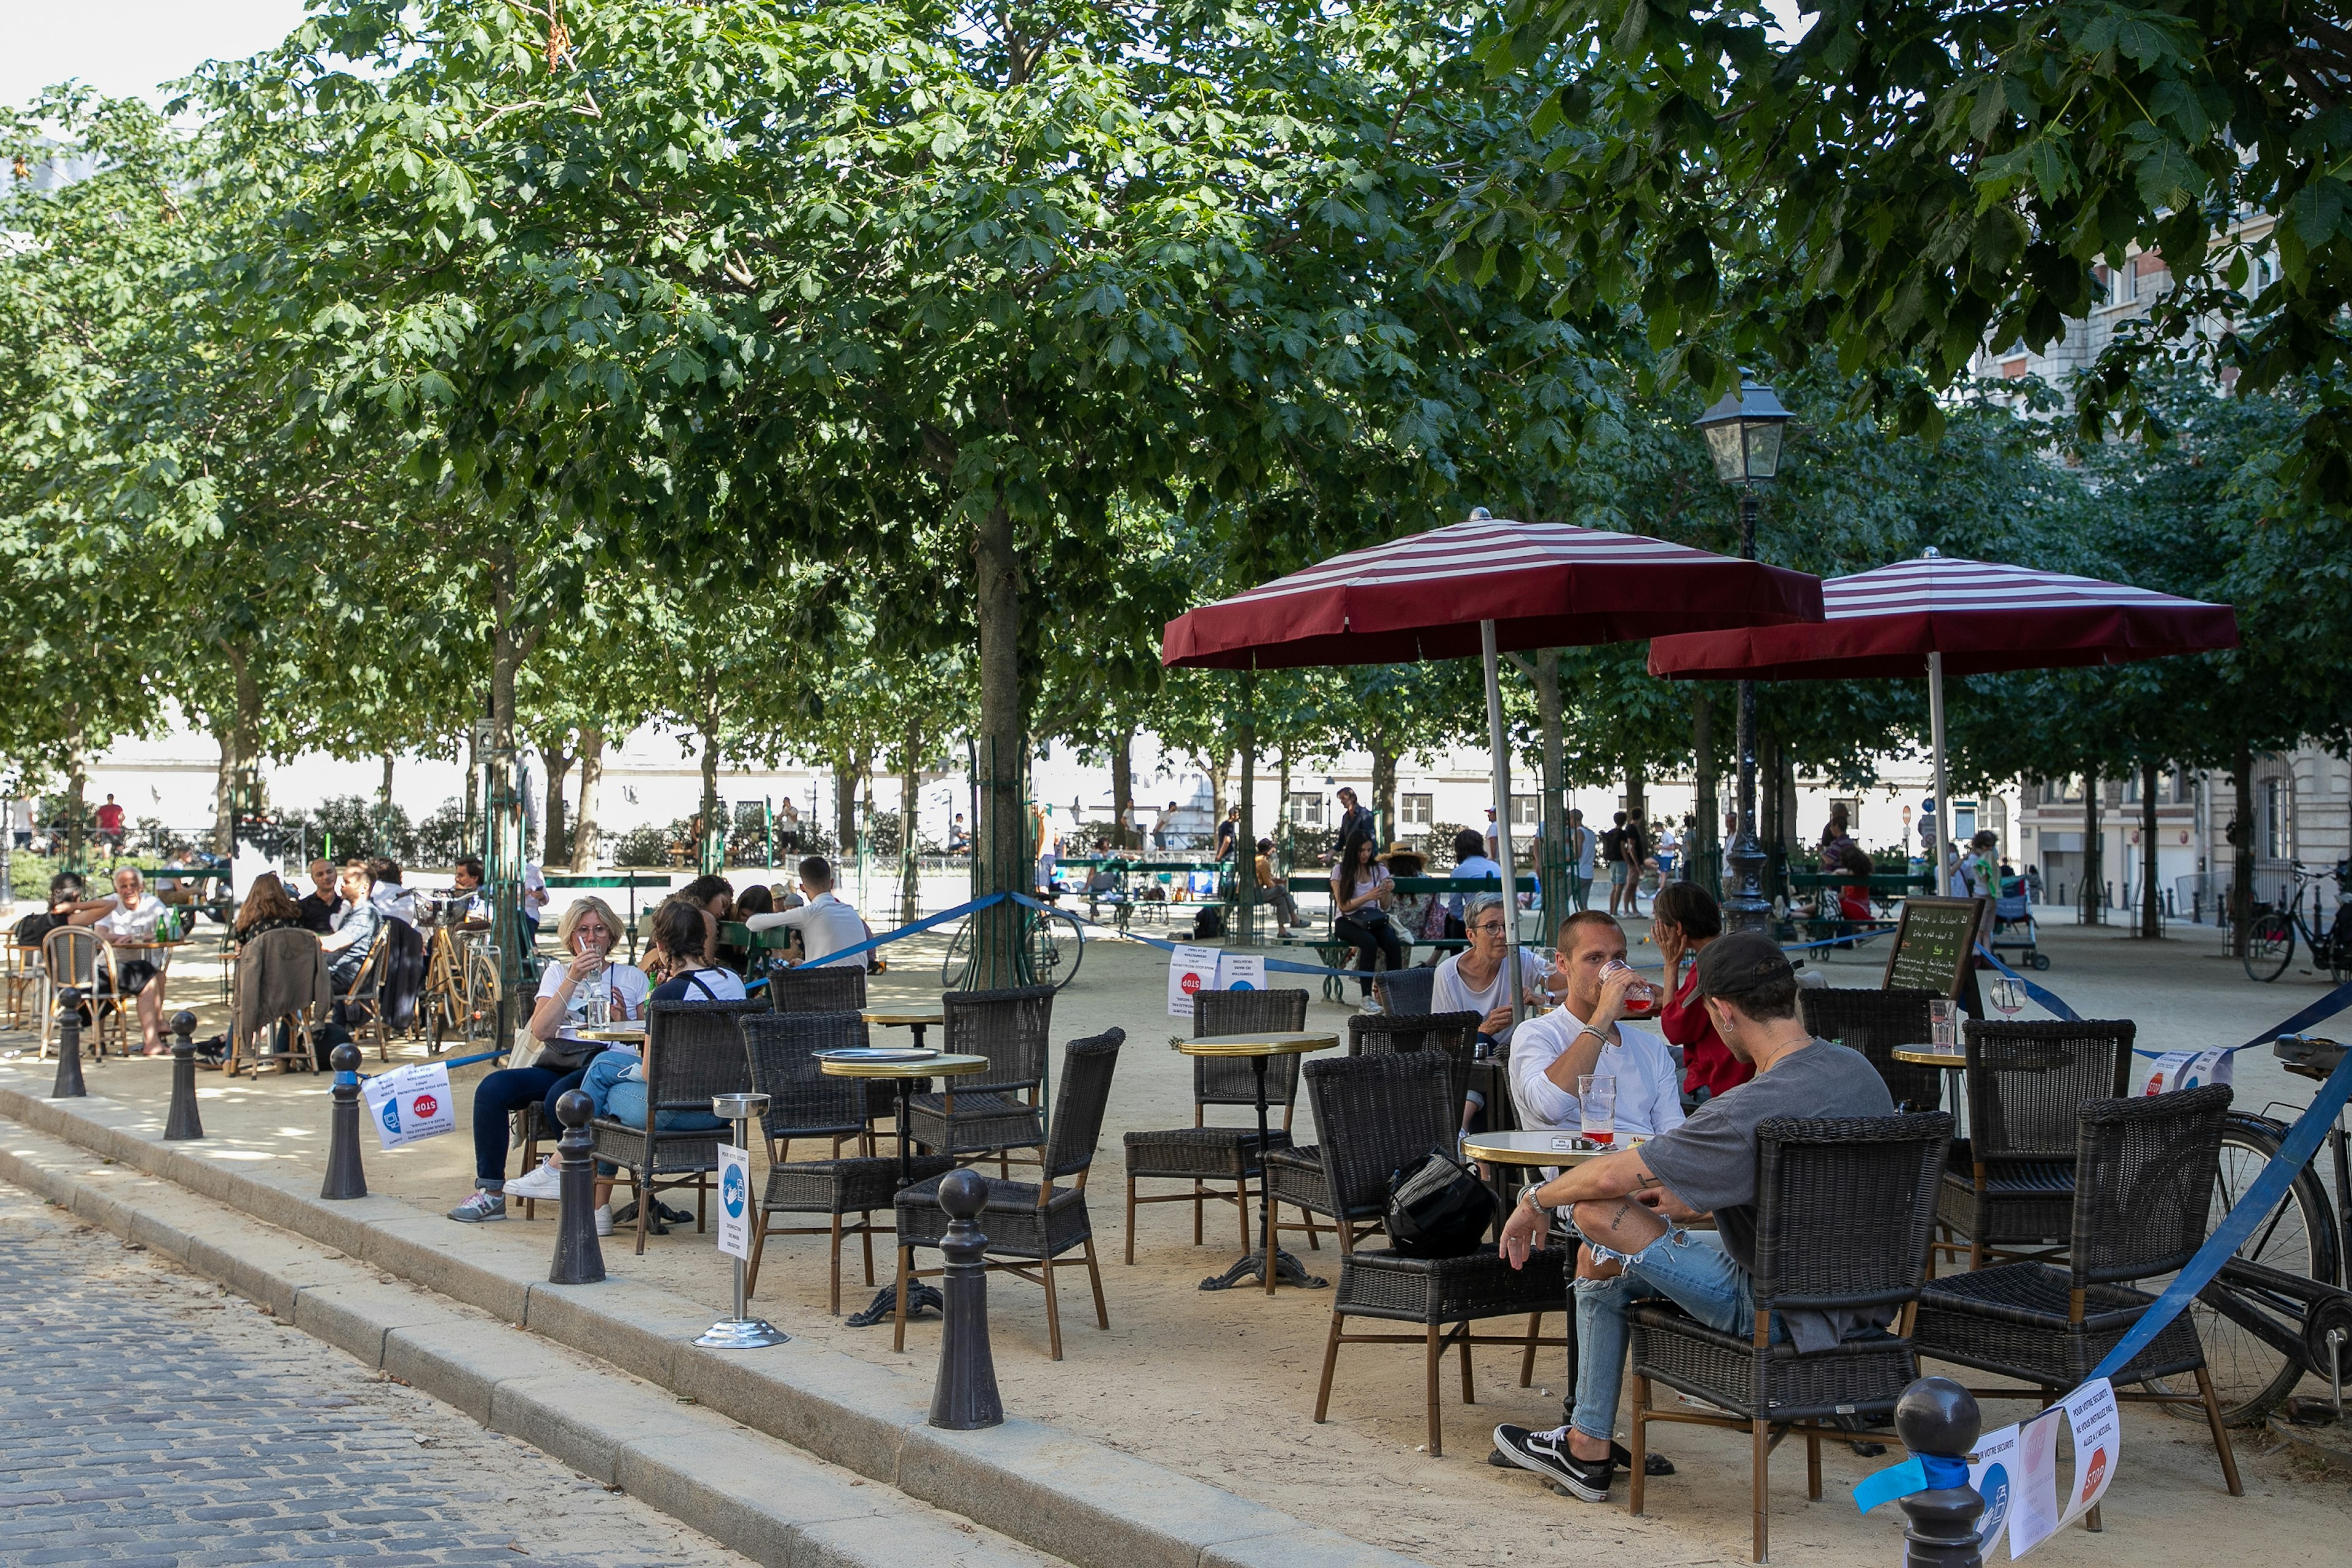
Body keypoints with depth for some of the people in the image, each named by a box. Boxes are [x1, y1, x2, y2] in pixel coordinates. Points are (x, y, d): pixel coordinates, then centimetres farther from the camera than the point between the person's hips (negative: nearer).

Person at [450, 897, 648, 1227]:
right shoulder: (557, 974, 19)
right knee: (492, 1089, -23)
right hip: (554, 1064, 3)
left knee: (560, 1096, -36)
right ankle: (491, 1193, -16)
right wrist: (573, 979, -4)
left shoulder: (632, 977, 15)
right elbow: (540, 1031, 1)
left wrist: (624, 1023, -10)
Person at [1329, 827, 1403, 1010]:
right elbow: (1344, 906, -6)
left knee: (1394, 943, -30)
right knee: (1370, 942, -36)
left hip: (1374, 921, 3)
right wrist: (1368, 897, -20)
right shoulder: (1340, 871, 1)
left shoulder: (1380, 870, 11)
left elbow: (1385, 907, 9)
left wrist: (1388, 892, -12)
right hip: (1347, 922, -3)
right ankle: (1367, 998, -34)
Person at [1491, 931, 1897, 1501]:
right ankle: (1585, 1448, 25)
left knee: (1598, 1212, -6)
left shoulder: (1750, 1111, -29)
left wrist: (1536, 1202, -1)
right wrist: (1693, 1202, 21)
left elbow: (1610, 1177, -20)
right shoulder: (1858, 1070, 0)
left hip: (1780, 1309, -9)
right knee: (1603, 1258, 16)